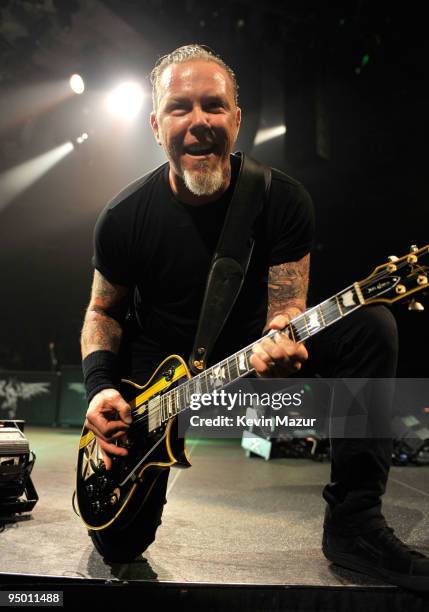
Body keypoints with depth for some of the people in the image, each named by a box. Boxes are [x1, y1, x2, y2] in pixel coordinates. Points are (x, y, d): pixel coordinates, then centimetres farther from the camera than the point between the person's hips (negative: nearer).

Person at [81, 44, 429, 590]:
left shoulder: (283, 200, -12)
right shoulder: (124, 218, -11)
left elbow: (285, 310, -12)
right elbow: (103, 310, 3)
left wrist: (278, 344, -37)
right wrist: (100, 389, -15)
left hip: (254, 349, 1)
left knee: (370, 327, -23)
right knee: (118, 537, -12)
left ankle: (353, 523, -14)